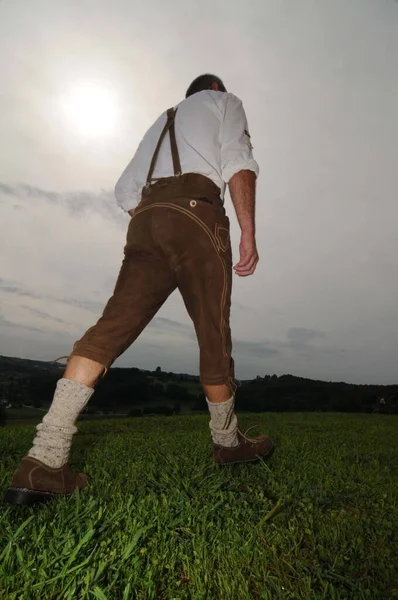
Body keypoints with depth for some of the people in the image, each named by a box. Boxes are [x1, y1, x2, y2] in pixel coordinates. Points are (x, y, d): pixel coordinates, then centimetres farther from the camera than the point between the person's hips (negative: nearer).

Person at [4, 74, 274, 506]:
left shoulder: (161, 122, 39)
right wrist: (248, 234, -6)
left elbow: (125, 190, 27)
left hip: (145, 218, 6)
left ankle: (45, 460, -19)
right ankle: (227, 442, 17)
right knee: (215, 337, 2)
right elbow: (238, 164, 0)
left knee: (111, 328, -10)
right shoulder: (224, 101, 23)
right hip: (196, 214, -5)